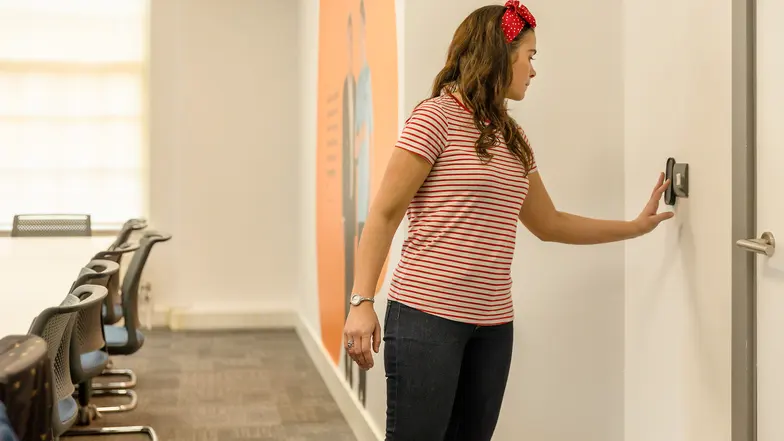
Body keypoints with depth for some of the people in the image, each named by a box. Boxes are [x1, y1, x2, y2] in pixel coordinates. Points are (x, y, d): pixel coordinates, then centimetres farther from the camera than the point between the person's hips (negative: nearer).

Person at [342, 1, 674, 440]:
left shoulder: (513, 139, 15)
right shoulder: (437, 117, -6)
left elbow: (549, 223, 24)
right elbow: (384, 215, -8)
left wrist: (637, 226, 25)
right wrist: (362, 301, -15)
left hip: (493, 324, 7)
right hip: (427, 316, -7)